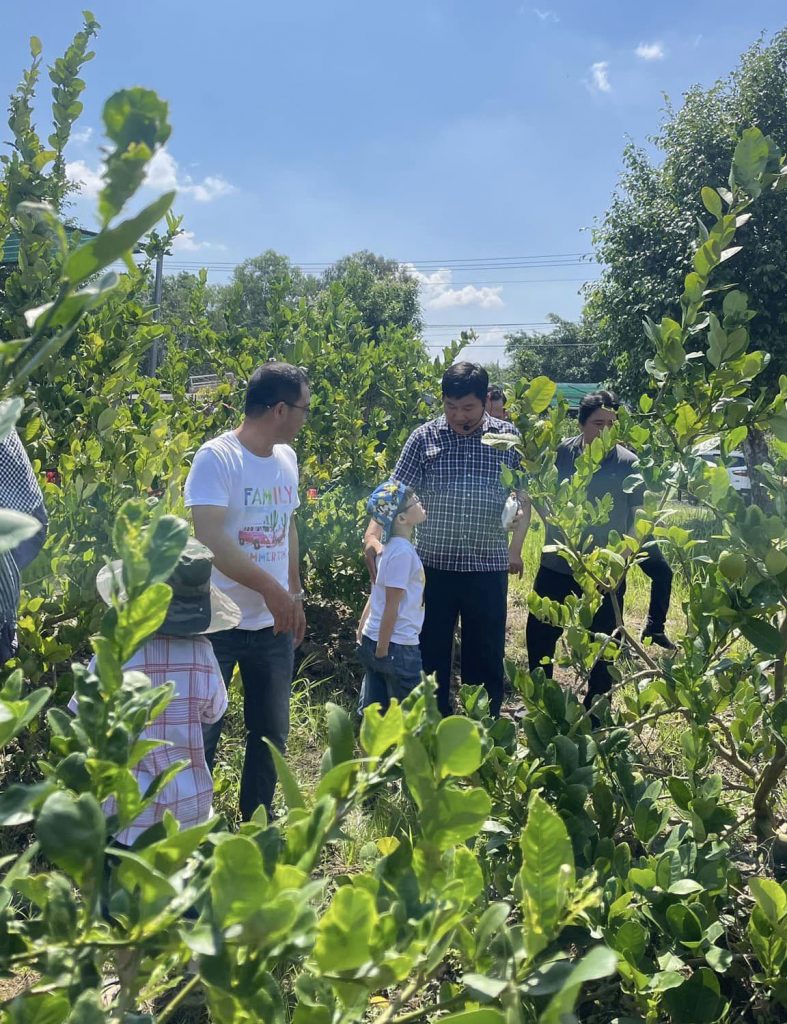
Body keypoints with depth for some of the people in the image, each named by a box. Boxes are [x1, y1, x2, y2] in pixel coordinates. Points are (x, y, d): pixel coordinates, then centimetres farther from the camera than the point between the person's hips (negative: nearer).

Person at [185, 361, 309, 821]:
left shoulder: (287, 457, 6)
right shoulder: (217, 458, -16)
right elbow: (209, 538, -25)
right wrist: (270, 589, -23)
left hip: (274, 624, 7)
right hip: (219, 625, -7)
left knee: (272, 732, 18)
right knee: (202, 734, 6)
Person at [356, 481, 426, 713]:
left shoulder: (392, 547, 10)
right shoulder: (403, 552, -19)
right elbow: (392, 606, -19)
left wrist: (362, 634, 19)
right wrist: (382, 650, -17)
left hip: (372, 640, 9)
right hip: (397, 645, -9)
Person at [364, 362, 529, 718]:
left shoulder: (508, 437, 0)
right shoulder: (424, 438, -3)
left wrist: (516, 546, 2)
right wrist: (372, 535, -21)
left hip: (488, 567, 1)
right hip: (434, 565, 0)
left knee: (486, 655, 12)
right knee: (431, 652, 10)